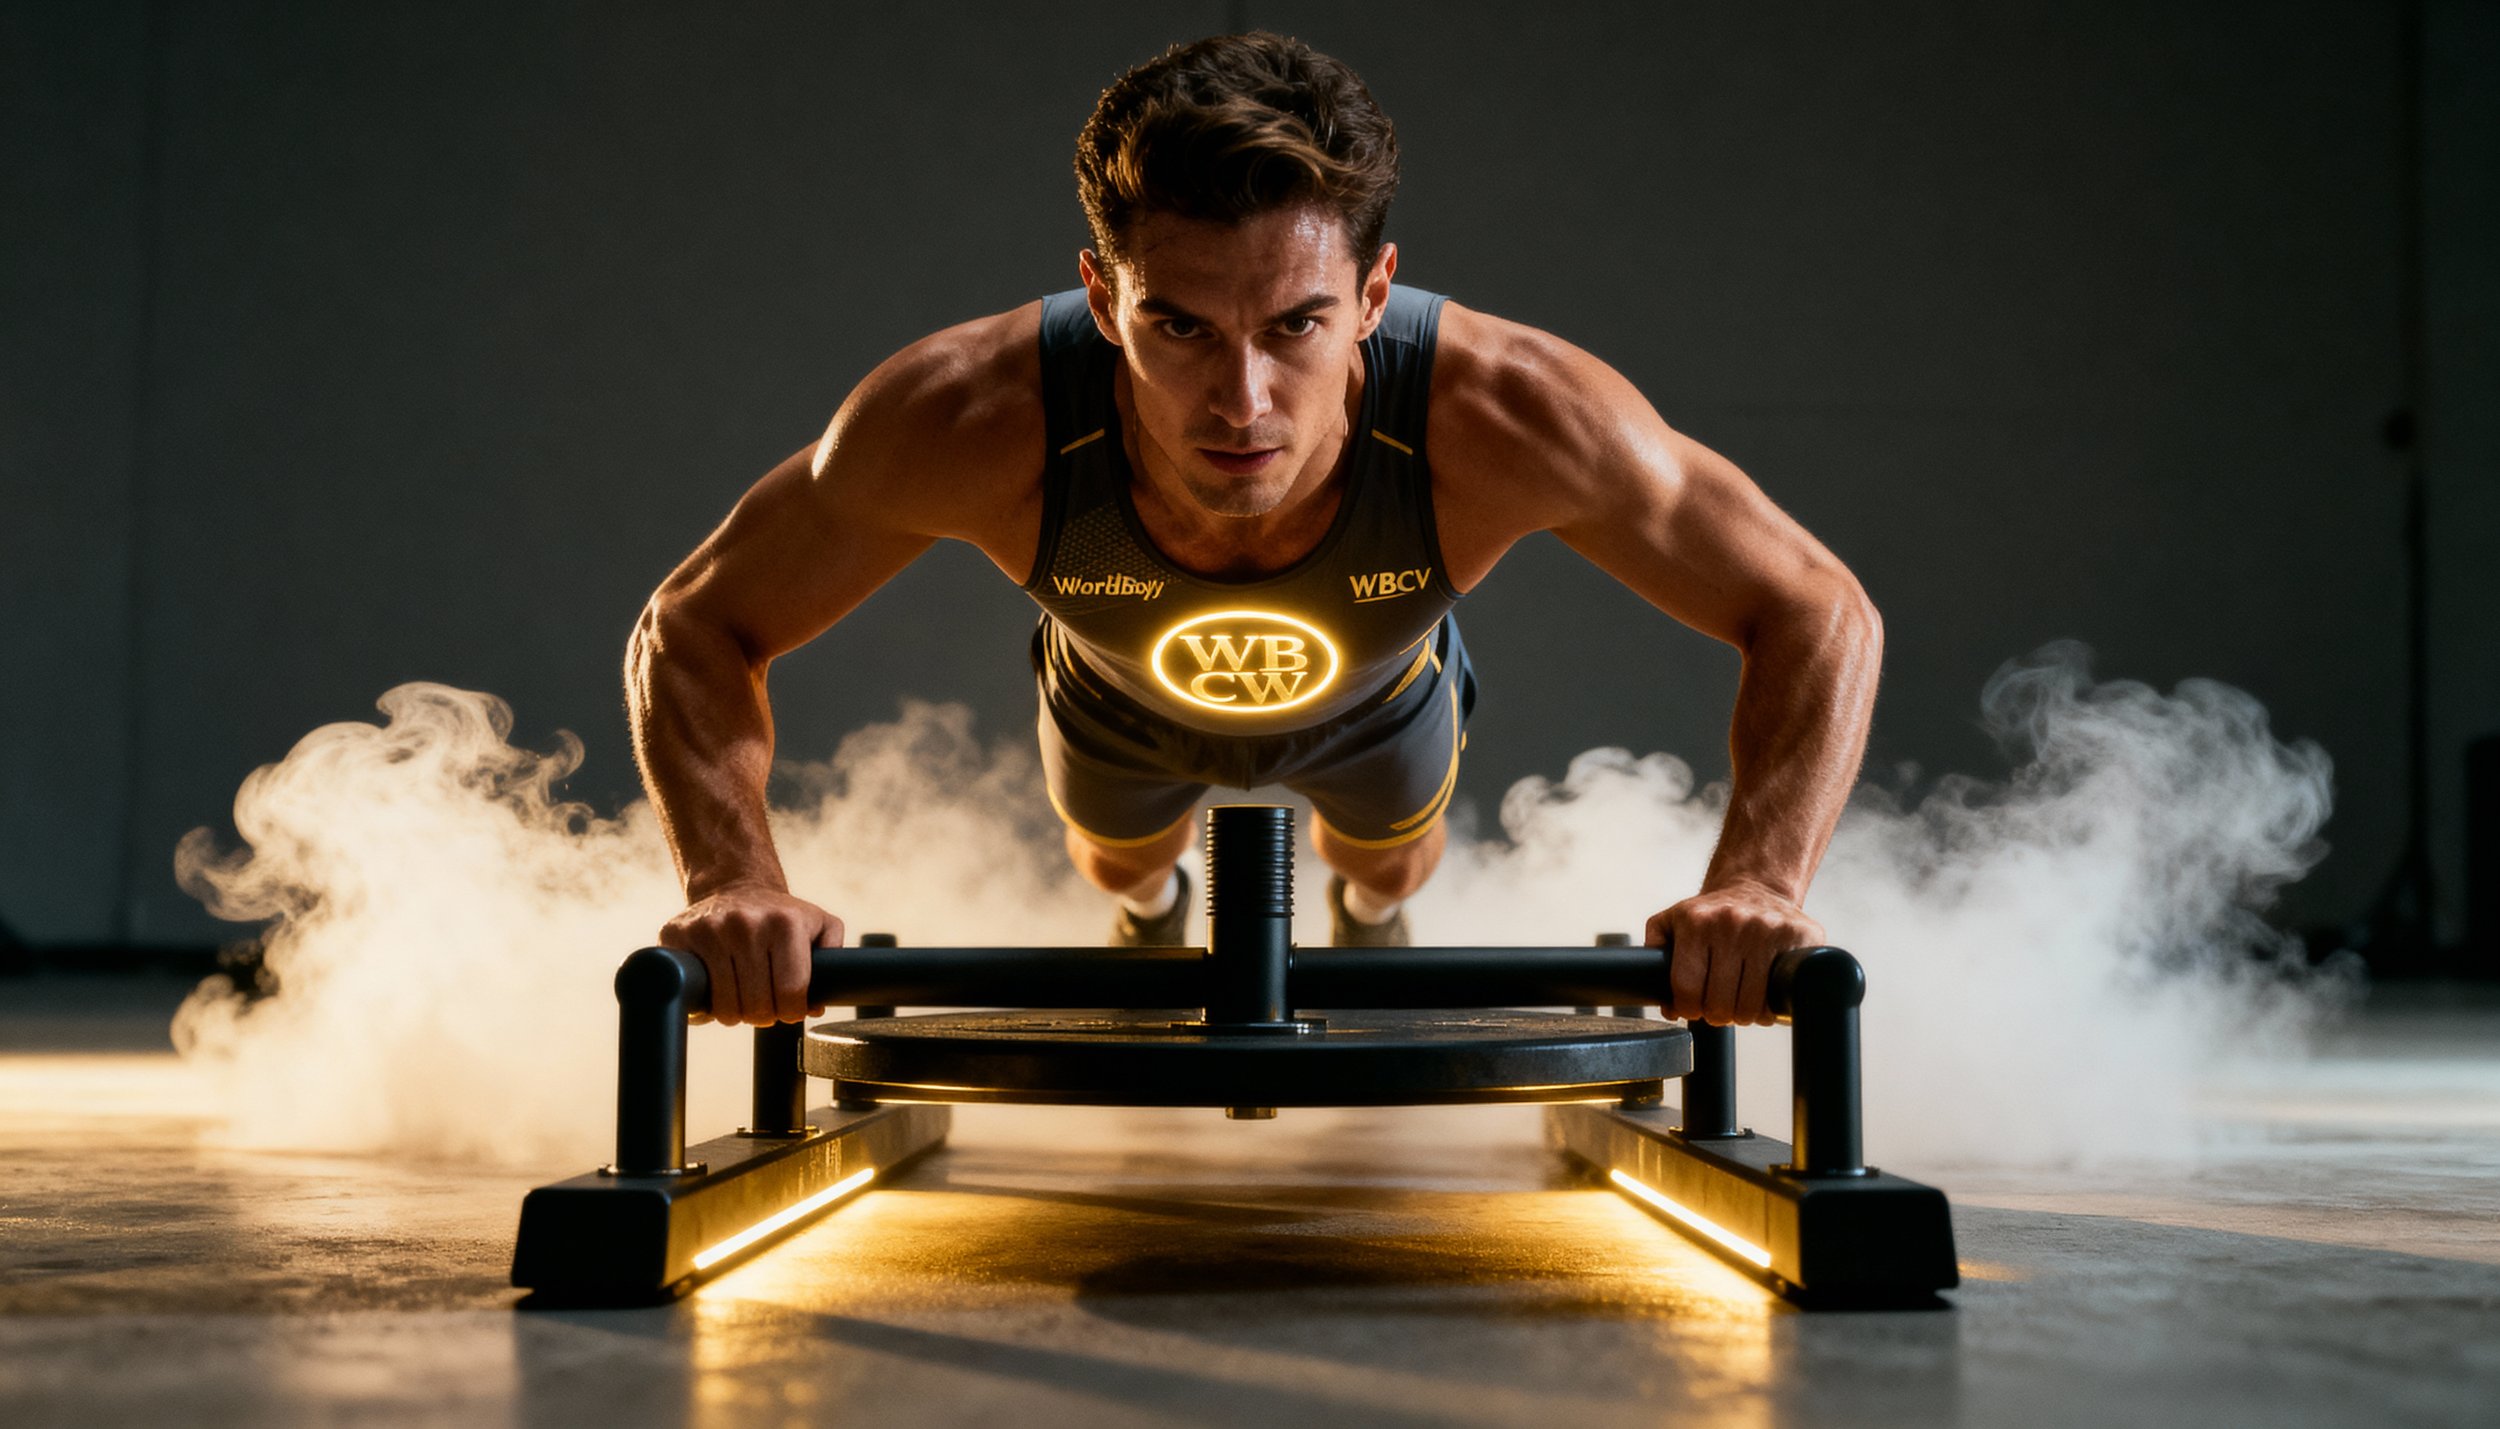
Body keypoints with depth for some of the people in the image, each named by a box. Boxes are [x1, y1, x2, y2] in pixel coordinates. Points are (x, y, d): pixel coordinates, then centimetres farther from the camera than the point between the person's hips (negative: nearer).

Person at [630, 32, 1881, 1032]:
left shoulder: (1501, 418, -47)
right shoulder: (974, 422, -47)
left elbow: (1821, 615, -34)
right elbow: (692, 629, -32)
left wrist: (1756, 885, -52)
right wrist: (735, 881, -51)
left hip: (1379, 696, 1)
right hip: (1119, 697, 0)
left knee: (1391, 856, 34)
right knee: (1117, 860, 33)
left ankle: (1367, 910, 72)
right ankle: (1151, 912, 71)